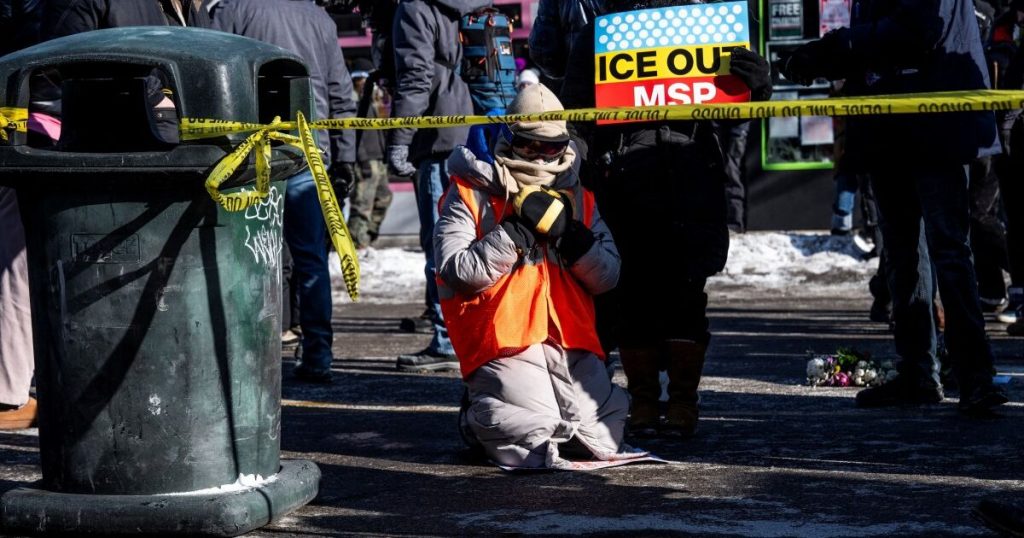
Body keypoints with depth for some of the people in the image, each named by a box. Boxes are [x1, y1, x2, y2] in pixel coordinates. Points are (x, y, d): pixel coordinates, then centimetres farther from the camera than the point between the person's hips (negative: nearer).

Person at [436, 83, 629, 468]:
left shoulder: (578, 200, 19)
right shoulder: (471, 194, 5)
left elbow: (607, 277, 9)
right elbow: (455, 271, -8)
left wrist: (566, 232, -7)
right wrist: (517, 233, -14)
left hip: (571, 344, 4)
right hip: (504, 343, -4)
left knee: (604, 443, -11)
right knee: (535, 444, -21)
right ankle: (480, 416, 12)